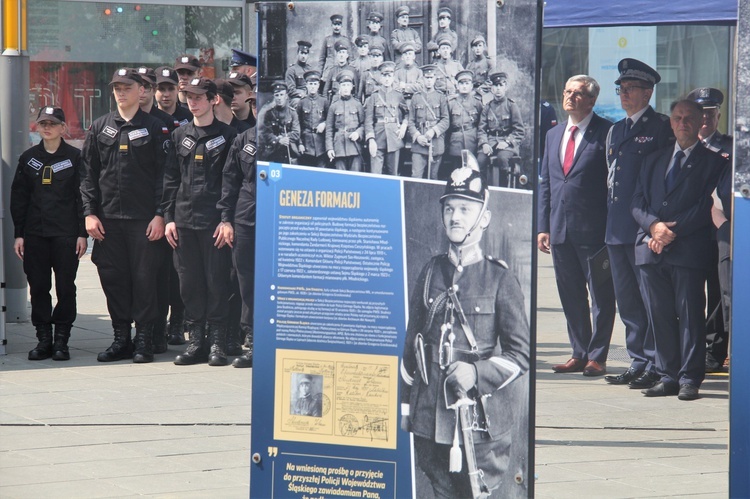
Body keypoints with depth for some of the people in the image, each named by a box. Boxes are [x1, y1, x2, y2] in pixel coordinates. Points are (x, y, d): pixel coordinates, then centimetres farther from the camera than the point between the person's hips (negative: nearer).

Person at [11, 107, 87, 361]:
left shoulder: (75, 157, 2)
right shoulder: (28, 158, 10)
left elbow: (83, 196, 0)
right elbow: (18, 197, 11)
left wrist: (82, 233, -6)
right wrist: (18, 234, 5)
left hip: (66, 234, -3)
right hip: (35, 234, 3)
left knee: (65, 287, -2)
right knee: (38, 287, 2)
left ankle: (61, 340, 5)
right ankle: (44, 339, 9)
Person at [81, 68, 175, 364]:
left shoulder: (154, 128, 2)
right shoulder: (99, 128, 11)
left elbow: (165, 174, -1)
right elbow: (88, 174, 11)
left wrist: (160, 214, -9)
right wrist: (90, 212, 1)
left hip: (144, 219, -3)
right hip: (108, 218, 3)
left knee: (144, 279, -2)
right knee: (113, 279, 5)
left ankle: (144, 340, 5)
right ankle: (121, 339, 13)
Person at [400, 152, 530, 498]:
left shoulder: (500, 279, -2)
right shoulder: (431, 273, 8)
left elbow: (521, 353, -3)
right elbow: (412, 342, 13)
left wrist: (477, 373, -20)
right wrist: (404, 406, 13)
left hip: (482, 421, -4)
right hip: (430, 417, 4)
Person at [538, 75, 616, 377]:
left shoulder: (607, 133, -5)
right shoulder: (554, 135, 16)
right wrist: (543, 226, 11)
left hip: (594, 229, -7)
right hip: (561, 229, 7)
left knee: (600, 296, 1)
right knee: (570, 296, 11)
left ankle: (597, 357, 7)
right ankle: (579, 354, 19)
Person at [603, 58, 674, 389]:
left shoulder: (662, 128, -4)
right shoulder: (615, 131, 19)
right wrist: (608, 225, 16)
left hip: (645, 230, -8)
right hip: (616, 230, 8)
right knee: (627, 300, 11)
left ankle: (655, 366, 1)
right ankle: (638, 362, 18)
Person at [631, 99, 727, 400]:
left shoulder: (713, 161, 5)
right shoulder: (654, 160, 21)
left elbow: (707, 206, -5)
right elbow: (638, 202, 14)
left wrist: (673, 232, -12)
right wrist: (654, 226, -7)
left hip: (689, 249, -5)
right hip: (652, 248, 5)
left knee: (690, 315, -5)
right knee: (660, 317, 4)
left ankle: (690, 379, -2)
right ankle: (668, 377, 10)